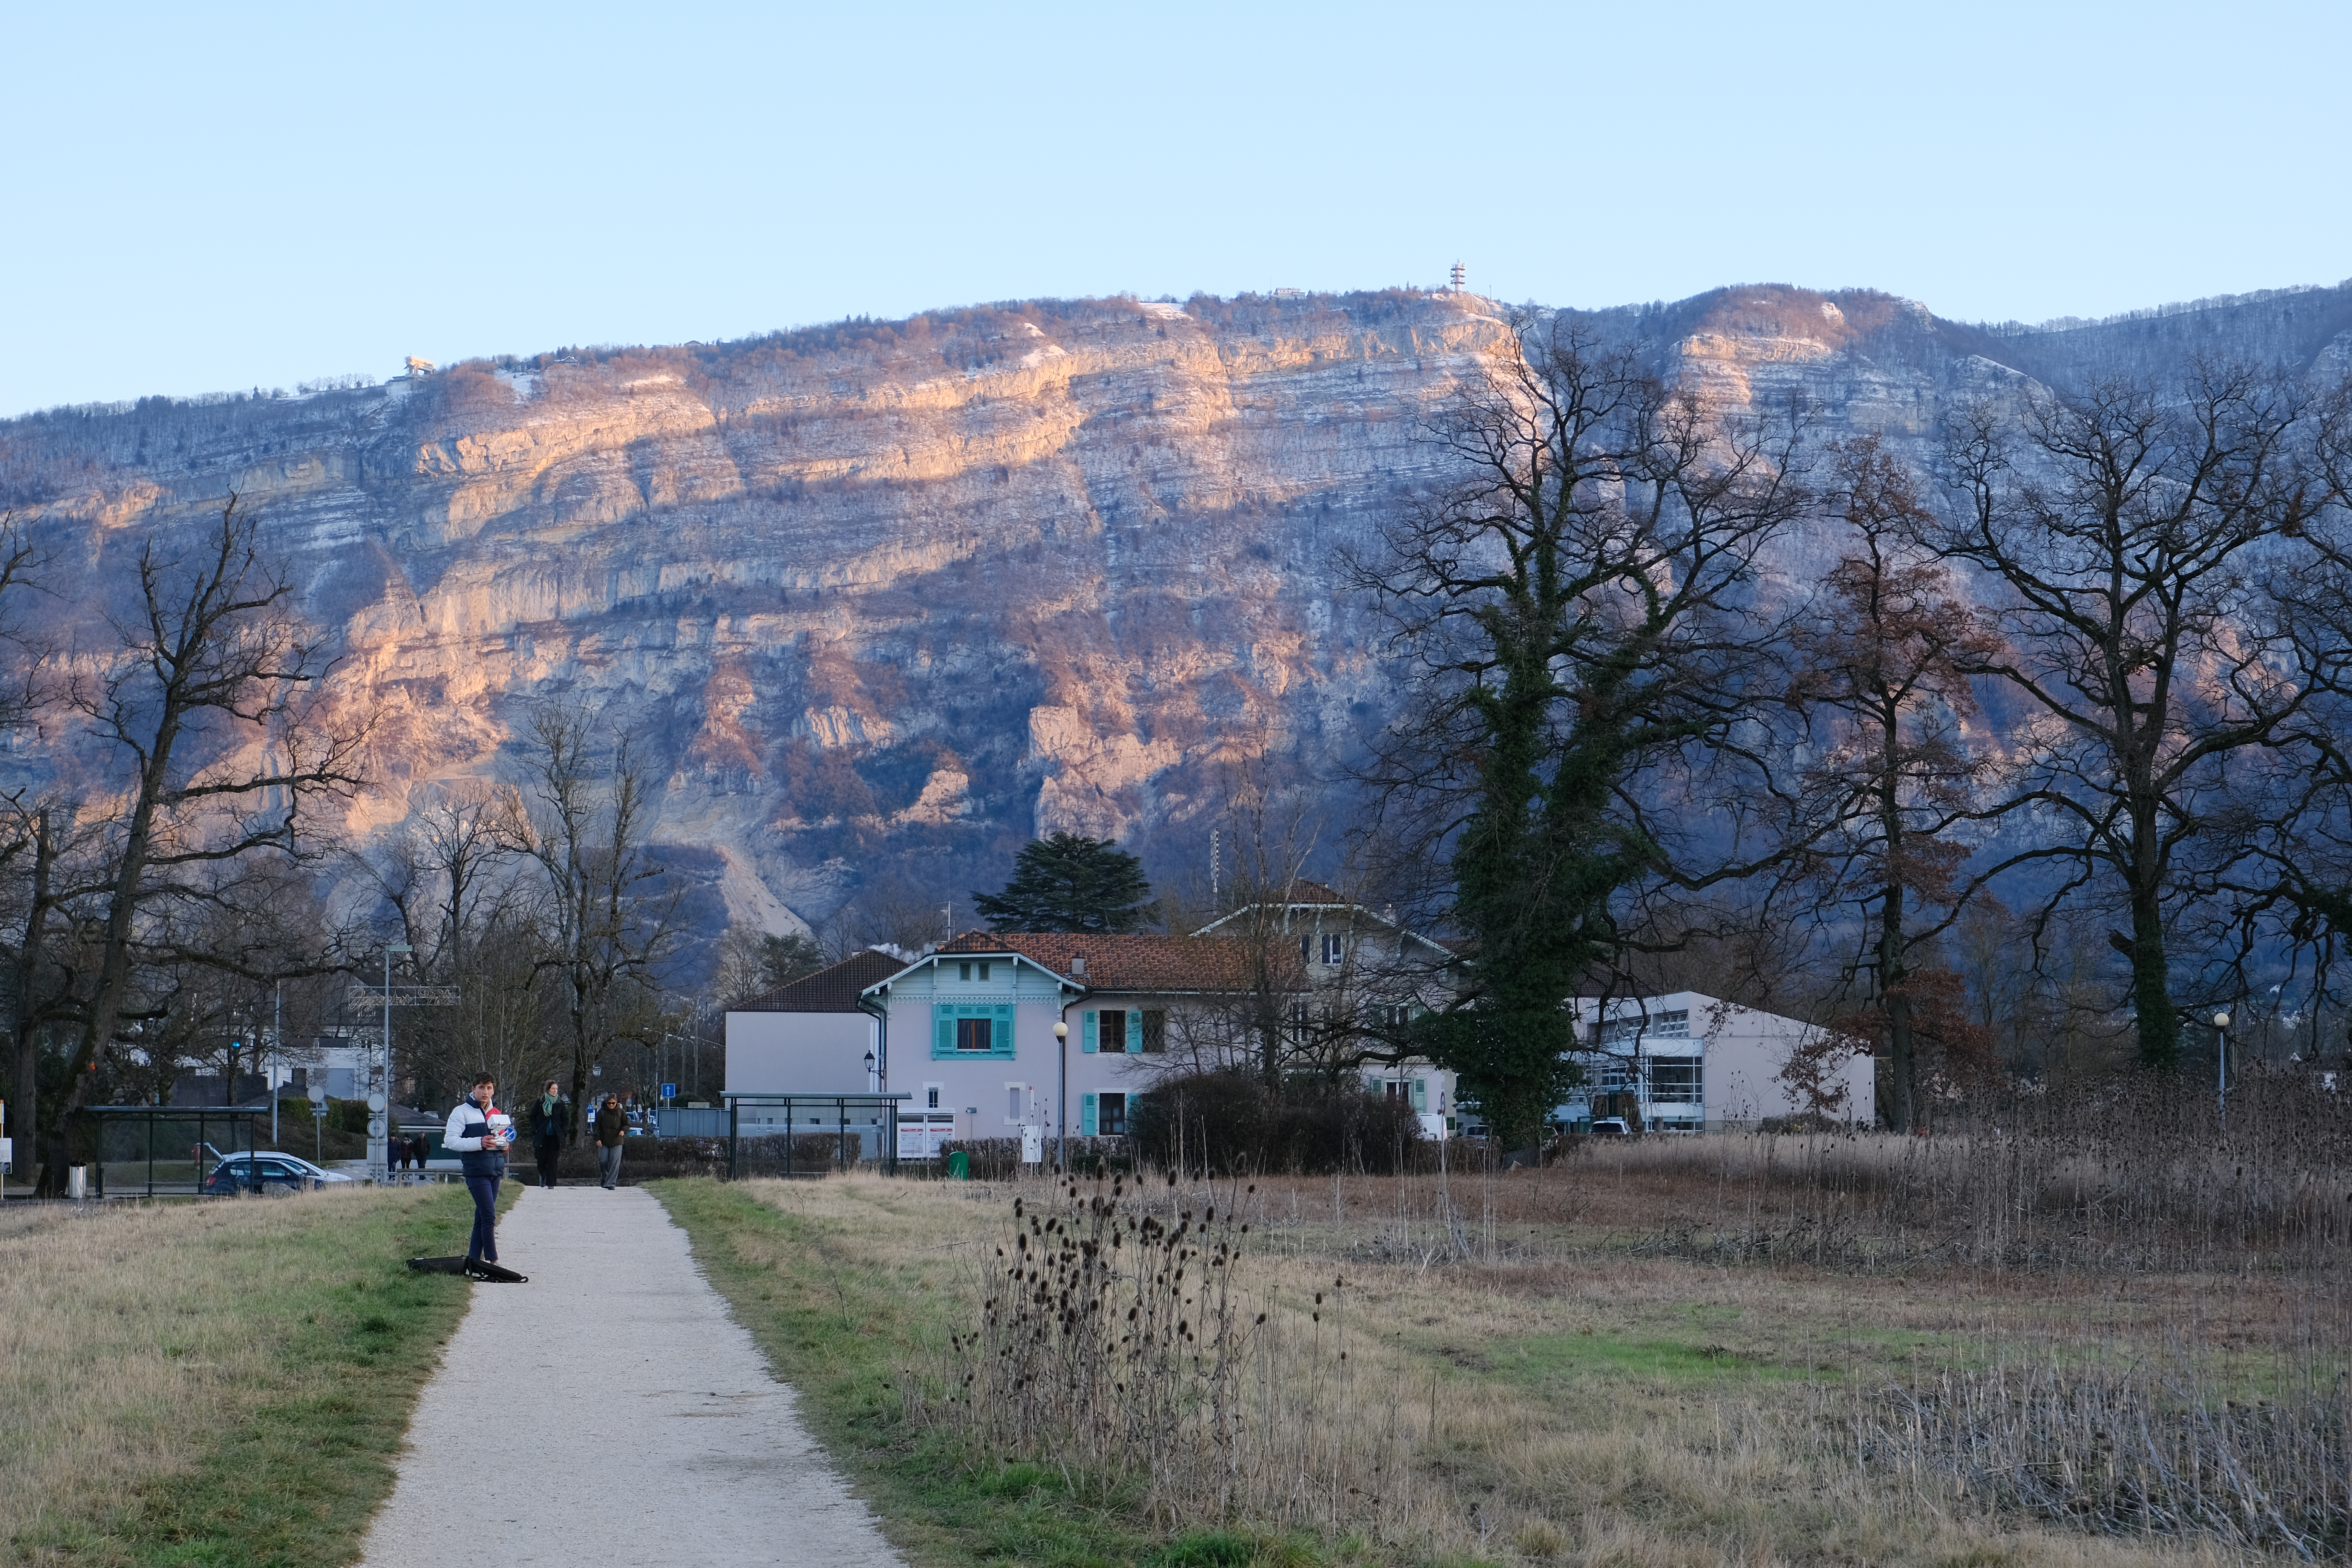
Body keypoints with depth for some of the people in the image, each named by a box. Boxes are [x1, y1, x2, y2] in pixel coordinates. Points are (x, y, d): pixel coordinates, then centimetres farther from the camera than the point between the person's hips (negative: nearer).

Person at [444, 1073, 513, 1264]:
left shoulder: (495, 1113, 17)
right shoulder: (462, 1112, -3)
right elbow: (450, 1141, -10)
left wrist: (504, 1144, 5)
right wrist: (479, 1143, -21)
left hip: (496, 1170, 7)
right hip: (477, 1171, -7)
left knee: (482, 1216, 9)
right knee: (489, 1217, -13)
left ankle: (474, 1259, 15)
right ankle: (492, 1261, -14)